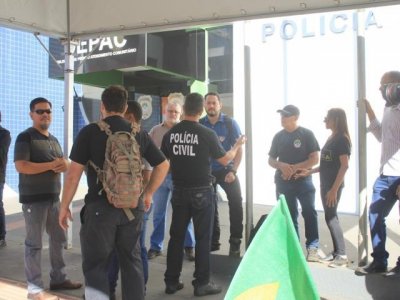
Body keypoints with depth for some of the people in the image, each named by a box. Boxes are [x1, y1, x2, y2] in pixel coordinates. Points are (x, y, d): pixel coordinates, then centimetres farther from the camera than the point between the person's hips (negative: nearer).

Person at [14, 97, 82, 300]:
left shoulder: (54, 140, 16)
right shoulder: (25, 137, -7)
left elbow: (63, 164, 20)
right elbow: (21, 166, -19)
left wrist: (64, 165, -5)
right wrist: (51, 165, -18)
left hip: (54, 197, 8)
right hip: (33, 199, -7)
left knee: (58, 239, 12)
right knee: (34, 243, -1)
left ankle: (58, 278, 25)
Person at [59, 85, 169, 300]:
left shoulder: (90, 132, -5)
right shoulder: (139, 134, 6)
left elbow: (74, 173, -6)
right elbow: (163, 165, 11)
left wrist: (64, 206, 3)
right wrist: (148, 193, 20)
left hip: (100, 206, -3)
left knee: (95, 265, 4)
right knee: (131, 261, 16)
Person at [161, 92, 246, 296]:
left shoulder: (170, 133, -2)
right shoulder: (207, 133, -12)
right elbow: (224, 160, -3)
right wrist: (237, 146, 15)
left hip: (179, 191, 4)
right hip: (202, 191, -4)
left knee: (176, 236, 11)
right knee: (203, 237, 5)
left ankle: (171, 281, 18)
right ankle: (201, 283, 10)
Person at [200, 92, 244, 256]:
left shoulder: (230, 123, -8)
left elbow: (238, 149, -7)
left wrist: (233, 171, -16)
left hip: (226, 169, -2)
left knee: (236, 202, -9)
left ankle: (235, 242, 2)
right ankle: (213, 241, 25)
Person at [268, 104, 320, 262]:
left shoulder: (306, 134, -3)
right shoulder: (279, 136, 8)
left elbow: (314, 159, -7)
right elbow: (271, 160, 11)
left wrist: (294, 168, -16)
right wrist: (281, 165, -11)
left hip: (303, 180, -4)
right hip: (283, 183, 4)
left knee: (309, 211, -15)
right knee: (289, 215, 8)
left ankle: (312, 246, -7)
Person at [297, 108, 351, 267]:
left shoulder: (342, 139, -12)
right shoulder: (331, 138, 13)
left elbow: (344, 166, -18)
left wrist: (334, 189, -22)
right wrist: (309, 172, 8)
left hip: (334, 184, -8)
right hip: (325, 183, 8)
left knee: (330, 217, -8)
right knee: (331, 217, 10)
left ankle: (342, 255, -2)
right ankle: (336, 251, 17)